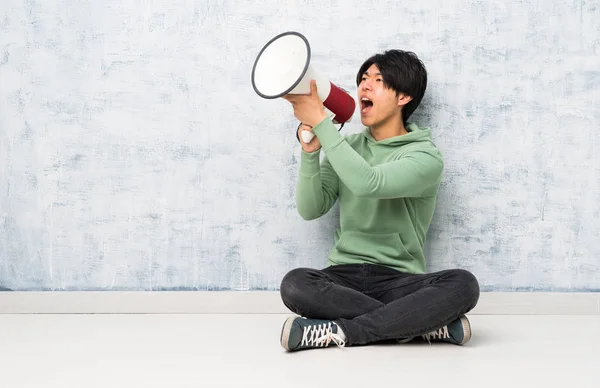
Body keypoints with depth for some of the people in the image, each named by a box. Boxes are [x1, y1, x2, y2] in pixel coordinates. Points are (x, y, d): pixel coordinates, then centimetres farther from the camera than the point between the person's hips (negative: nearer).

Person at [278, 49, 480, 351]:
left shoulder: (425, 157, -3)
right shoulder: (345, 147, 13)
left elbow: (367, 183, -22)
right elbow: (310, 210, 4)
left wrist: (320, 121, -20)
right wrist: (310, 153, -10)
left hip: (399, 281, -3)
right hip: (344, 277, 3)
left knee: (462, 284, -32)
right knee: (294, 284, -31)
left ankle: (340, 331, -26)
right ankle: (427, 324, -23)